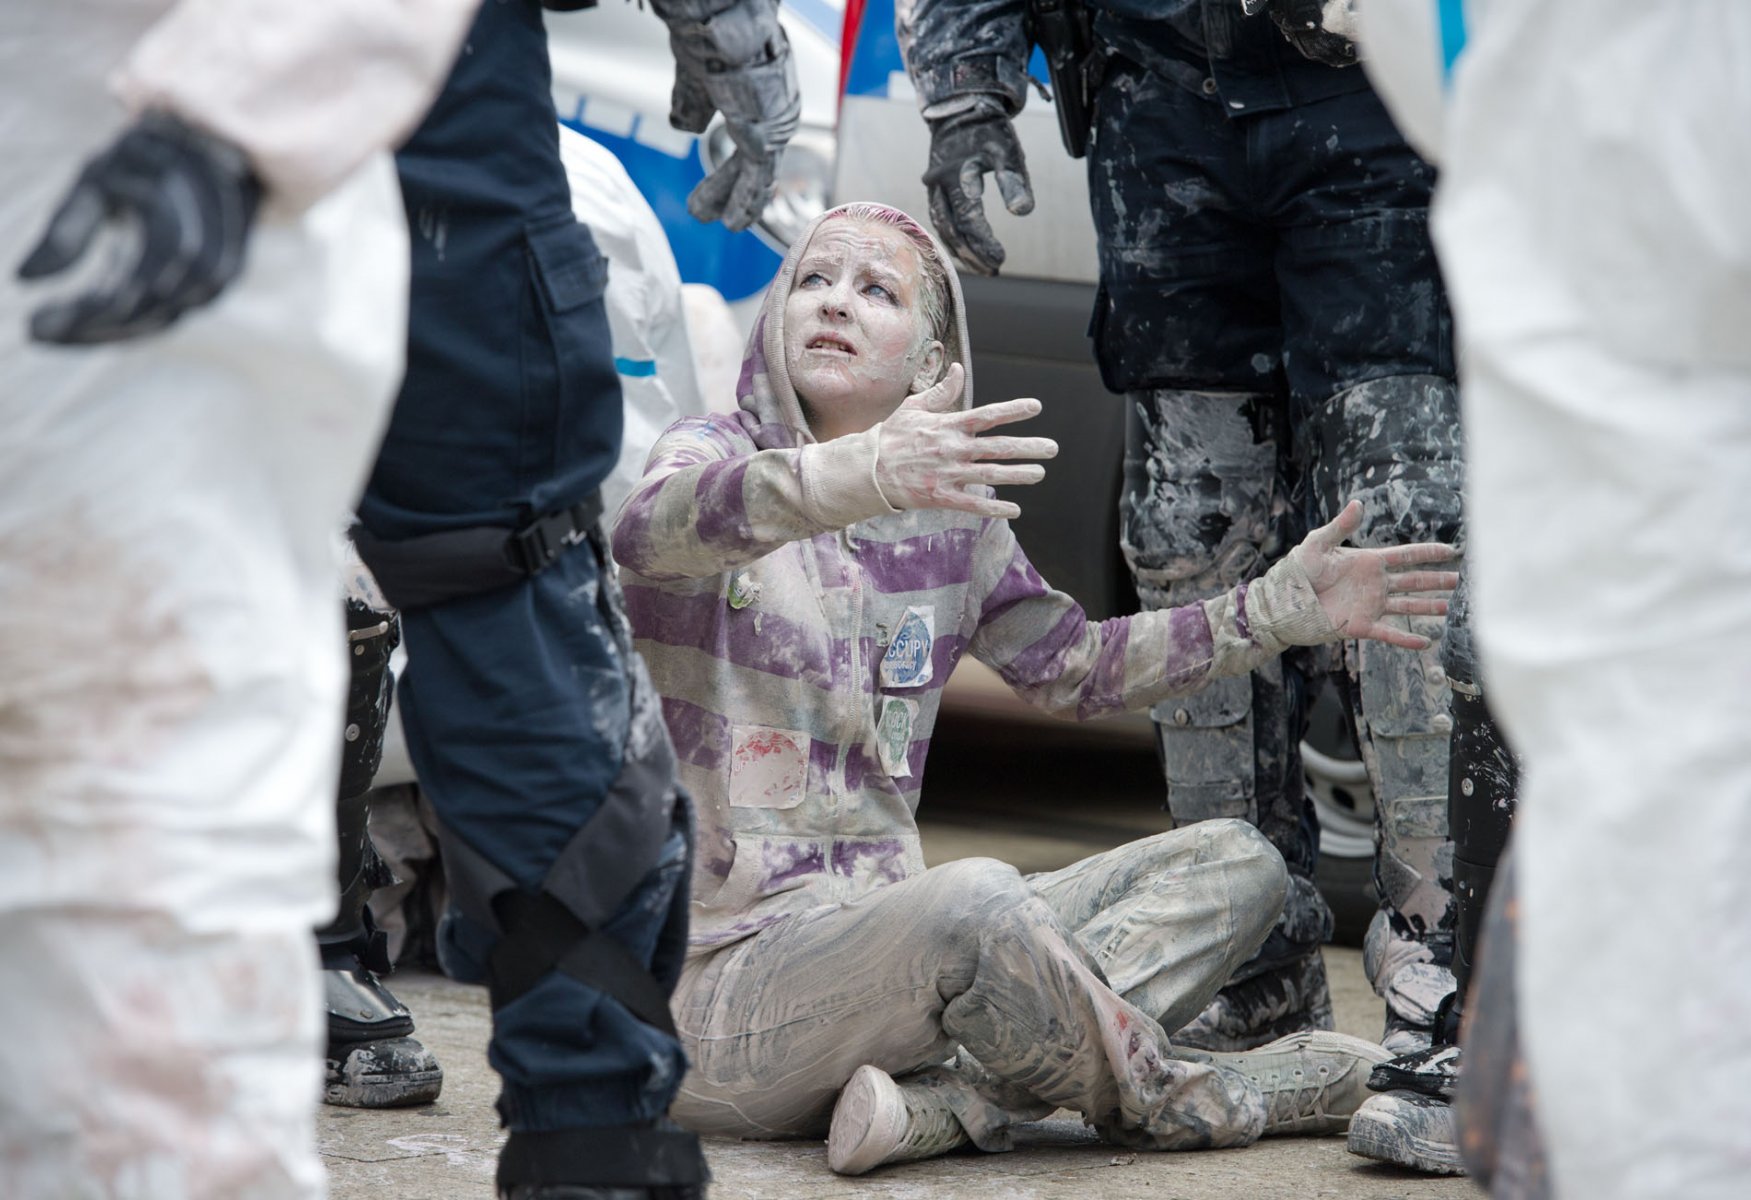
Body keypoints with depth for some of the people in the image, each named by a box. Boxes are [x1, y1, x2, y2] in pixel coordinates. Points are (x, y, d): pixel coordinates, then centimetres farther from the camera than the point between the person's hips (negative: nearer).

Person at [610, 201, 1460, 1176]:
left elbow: (1075, 667, 25)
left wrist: (1279, 608, 12)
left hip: (882, 935, 7)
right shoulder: (718, 449, -4)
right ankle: (1167, 1099, -8)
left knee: (1234, 863, -2)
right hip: (723, 975, -7)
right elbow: (652, 529, -29)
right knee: (974, 899, -36)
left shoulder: (949, 519, 12)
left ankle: (951, 1099, -23)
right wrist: (864, 474, -47)